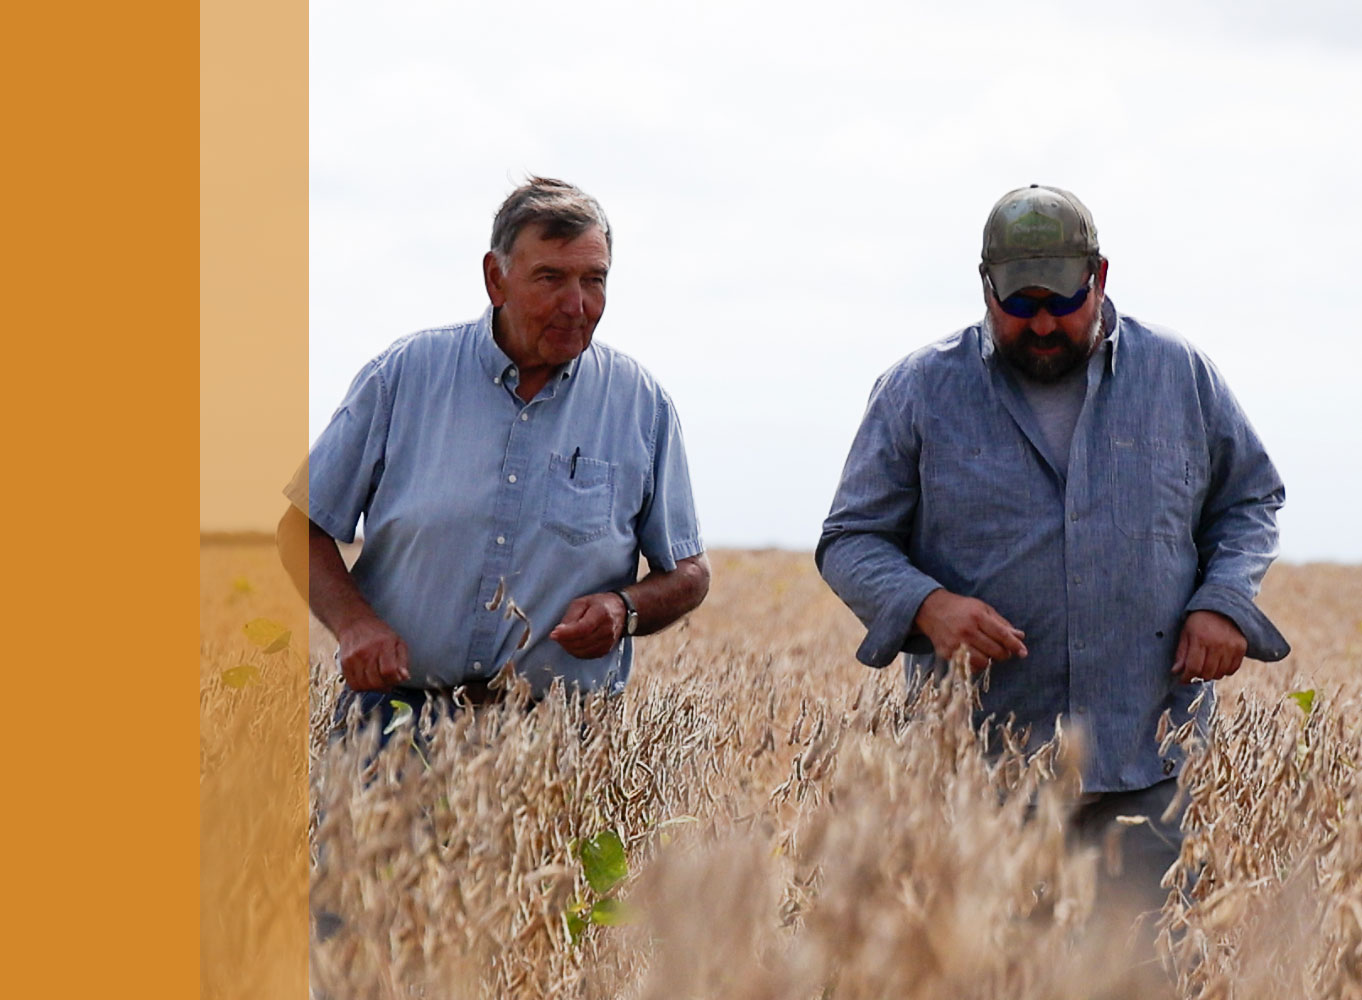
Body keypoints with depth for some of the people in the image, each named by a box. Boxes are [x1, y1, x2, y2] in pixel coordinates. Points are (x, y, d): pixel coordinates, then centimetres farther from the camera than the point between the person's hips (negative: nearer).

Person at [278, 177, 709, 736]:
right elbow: (301, 524, 8)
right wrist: (352, 622, -10)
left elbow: (688, 574, 14)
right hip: (399, 706, -1)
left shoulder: (642, 406, 7)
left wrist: (624, 608, -8)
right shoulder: (405, 375, 5)